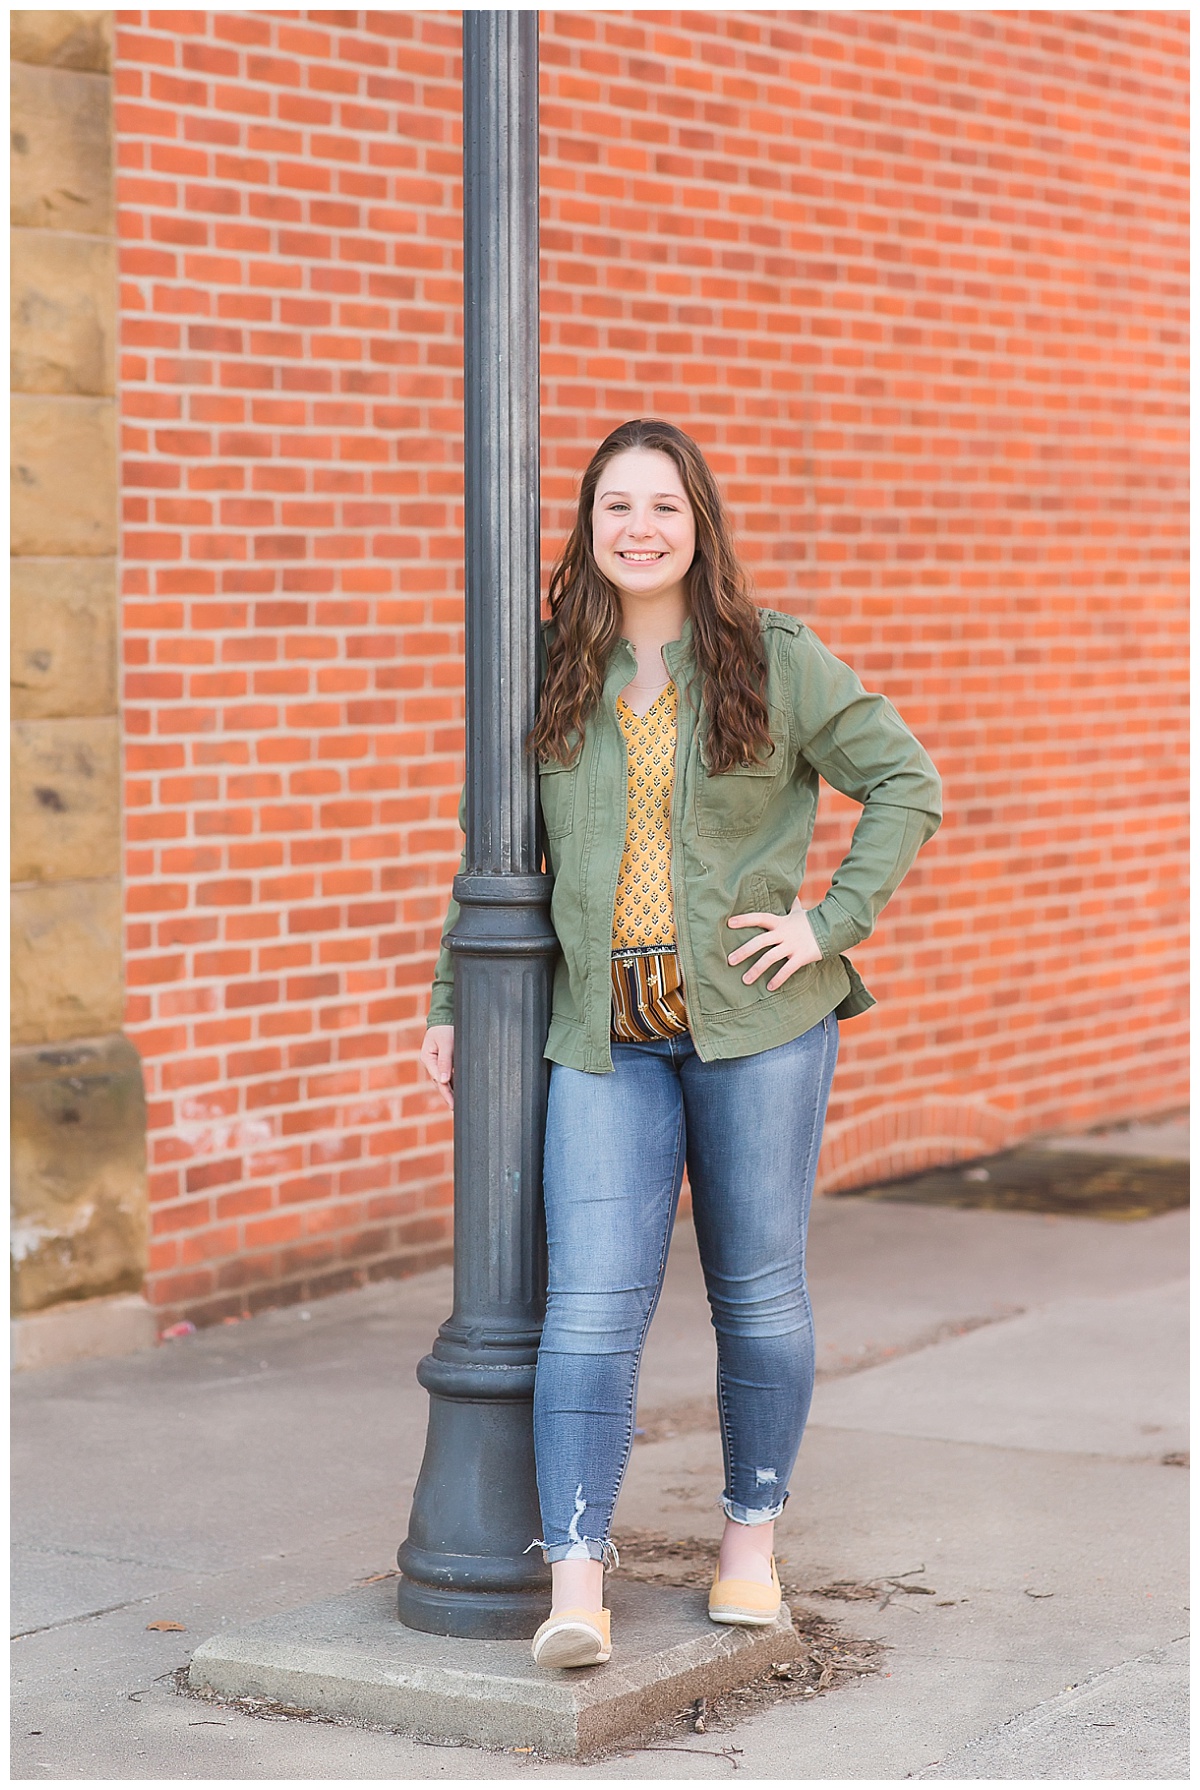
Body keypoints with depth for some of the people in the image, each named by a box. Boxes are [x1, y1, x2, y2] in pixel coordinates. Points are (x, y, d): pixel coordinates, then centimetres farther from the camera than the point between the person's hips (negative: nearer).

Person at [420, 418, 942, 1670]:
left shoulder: (775, 662, 0)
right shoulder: (552, 676, 8)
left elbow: (906, 783, 2)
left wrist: (834, 921, -7)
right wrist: (450, 999, 16)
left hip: (755, 1018, -1)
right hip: (605, 1030, 1)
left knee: (757, 1293, 8)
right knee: (592, 1302, -8)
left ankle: (750, 1541, 24)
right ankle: (575, 1588, -10)